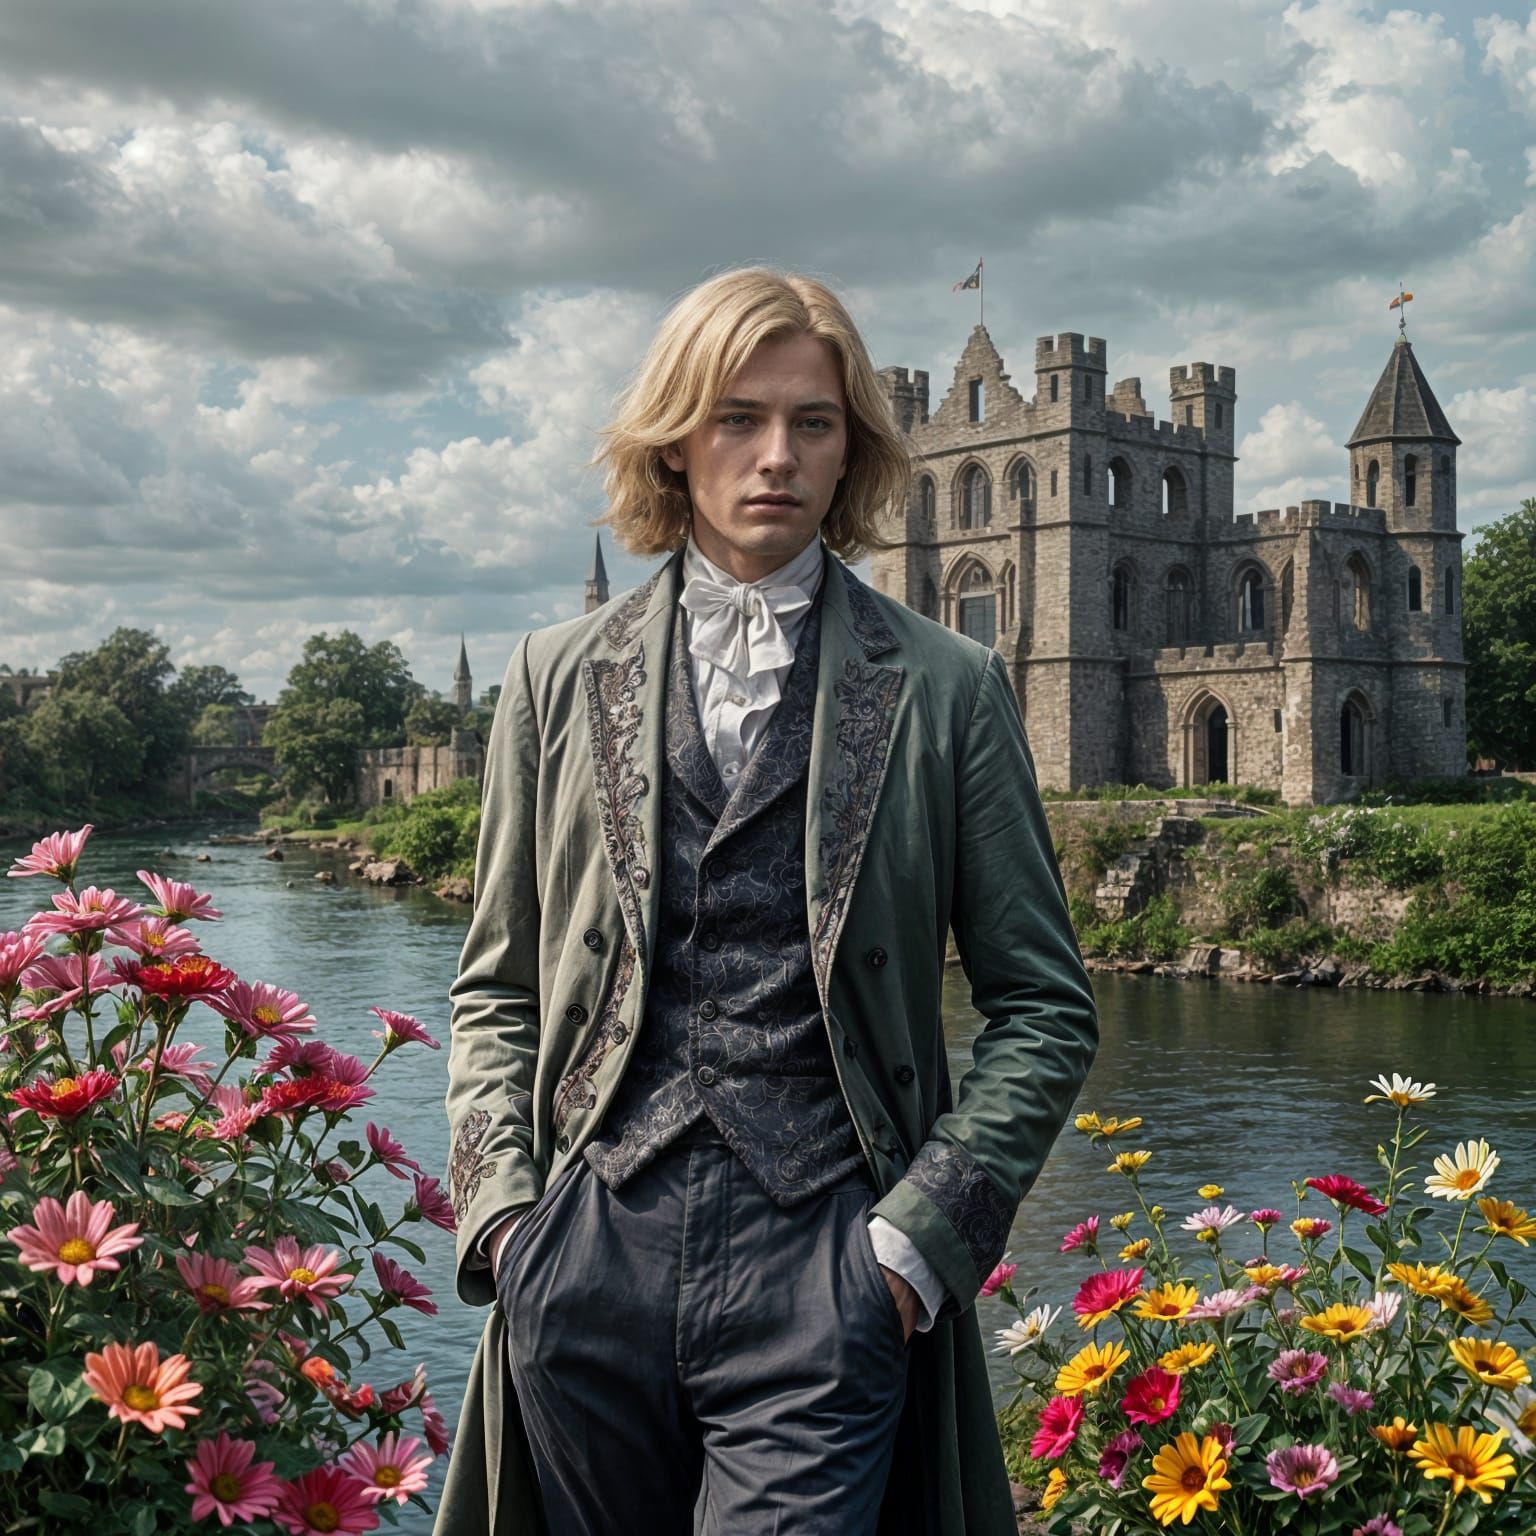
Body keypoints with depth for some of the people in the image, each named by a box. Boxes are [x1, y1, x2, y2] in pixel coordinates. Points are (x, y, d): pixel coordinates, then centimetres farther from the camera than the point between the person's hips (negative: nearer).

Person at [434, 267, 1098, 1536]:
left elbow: (1046, 1010, 5)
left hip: (823, 1261, -2)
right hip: (590, 1256, 3)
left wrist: (923, 1225, -4)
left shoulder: (947, 688, 4)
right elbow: (499, 988, 14)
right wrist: (503, 1202, 1)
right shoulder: (560, 677, 10)